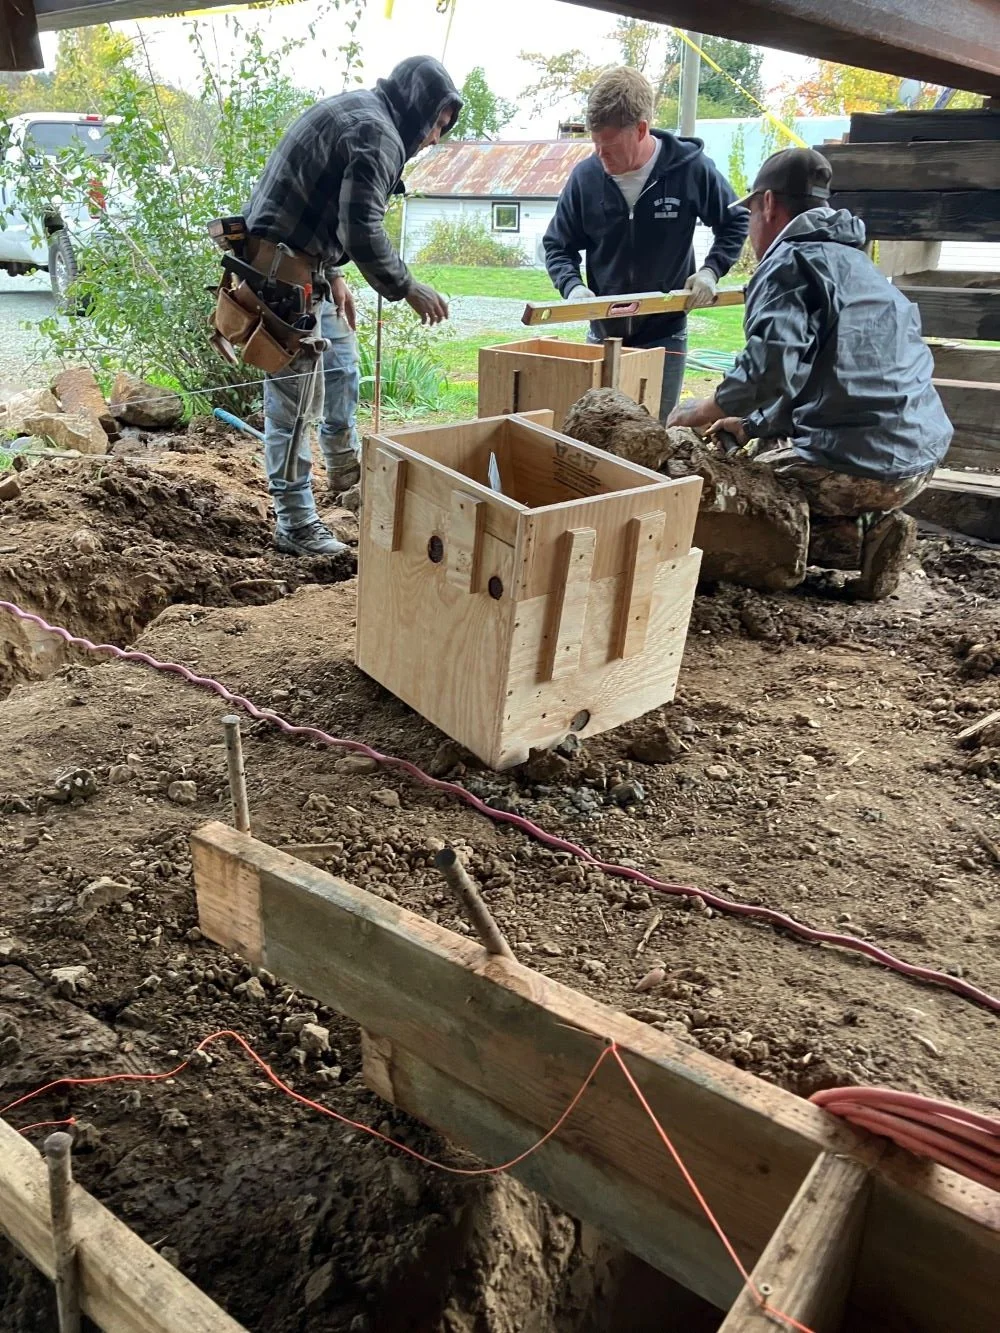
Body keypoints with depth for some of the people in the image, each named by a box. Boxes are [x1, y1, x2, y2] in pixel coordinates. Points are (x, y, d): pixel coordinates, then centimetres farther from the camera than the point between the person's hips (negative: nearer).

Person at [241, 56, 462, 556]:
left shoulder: (351, 111, 19)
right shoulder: (378, 134, -14)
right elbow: (363, 231, -22)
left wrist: (332, 275, 19)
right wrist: (407, 288, -11)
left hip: (299, 268, 11)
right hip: (283, 271, -11)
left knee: (339, 361, 24)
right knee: (292, 397, -6)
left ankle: (344, 466, 39)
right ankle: (296, 525, 1)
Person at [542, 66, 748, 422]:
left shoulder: (691, 168, -10)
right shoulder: (586, 176, -7)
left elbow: (734, 223, 7)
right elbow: (557, 245, 7)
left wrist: (711, 270, -8)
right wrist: (572, 286, -12)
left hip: (664, 334, -2)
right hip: (603, 333, 2)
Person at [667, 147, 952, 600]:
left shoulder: (791, 262, -6)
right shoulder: (856, 262, 24)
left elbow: (770, 371, -23)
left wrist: (695, 415, -8)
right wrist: (751, 424, 32)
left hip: (856, 464, -9)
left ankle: (861, 541, -6)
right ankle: (872, 527, 8)